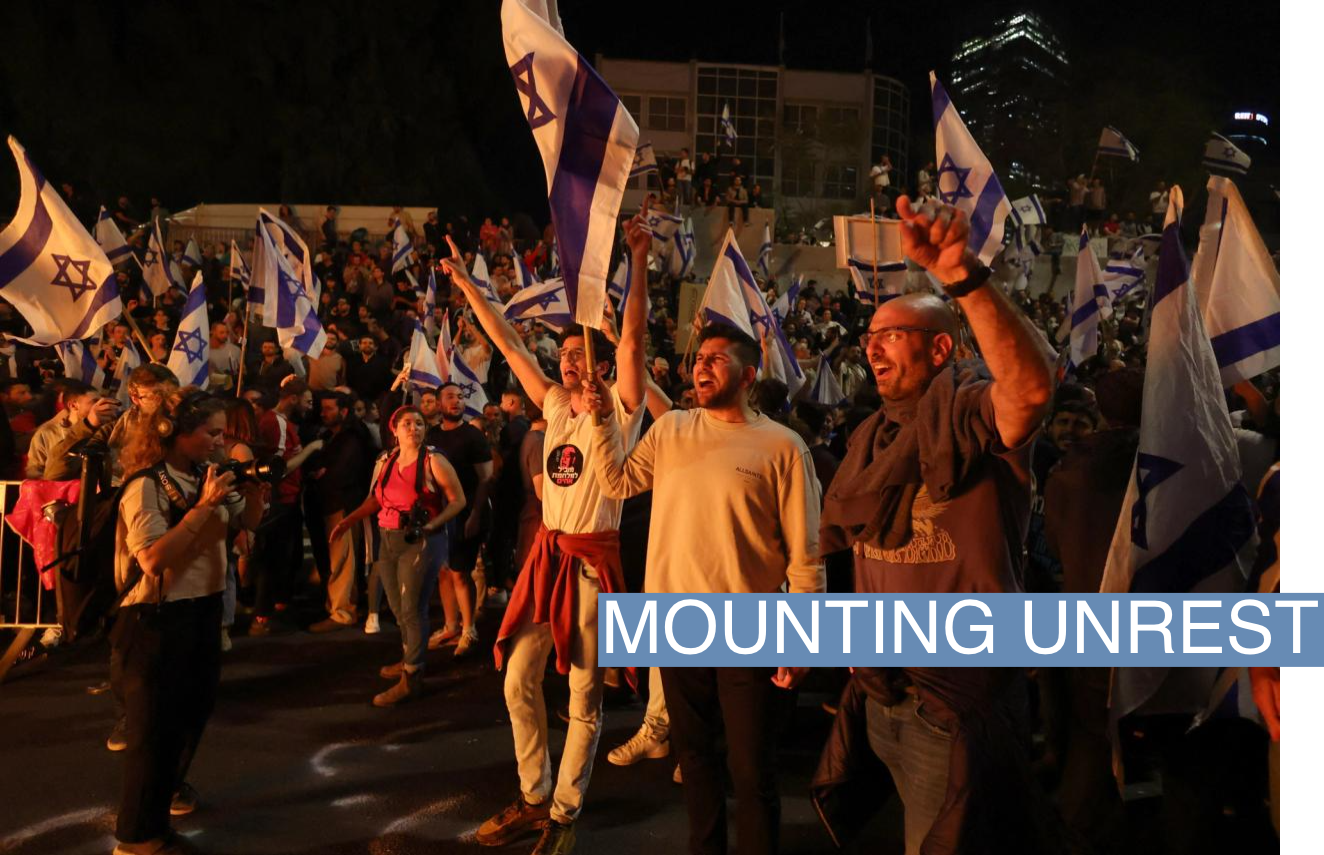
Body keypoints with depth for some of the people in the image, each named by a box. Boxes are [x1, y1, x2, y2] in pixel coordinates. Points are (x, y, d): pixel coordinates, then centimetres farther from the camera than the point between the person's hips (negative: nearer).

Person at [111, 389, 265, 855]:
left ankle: (169, 785, 48)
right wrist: (202, 508, -28)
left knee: (195, 707, 23)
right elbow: (153, 559, -30)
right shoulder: (146, 487, -20)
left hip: (204, 608, 8)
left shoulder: (205, 477, 1)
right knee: (156, 720, 2)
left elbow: (248, 521, 13)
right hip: (157, 618, -8)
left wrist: (253, 487, -7)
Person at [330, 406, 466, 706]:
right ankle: (410, 657, 36)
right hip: (388, 540, 6)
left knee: (412, 609, -5)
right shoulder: (384, 461, 9)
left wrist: (432, 524, -20)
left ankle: (411, 679, 1)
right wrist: (346, 522, 10)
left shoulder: (433, 461, -9)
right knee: (398, 608, 16)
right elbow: (375, 500, 19)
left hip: (421, 542, -6)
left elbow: (458, 500, -8)